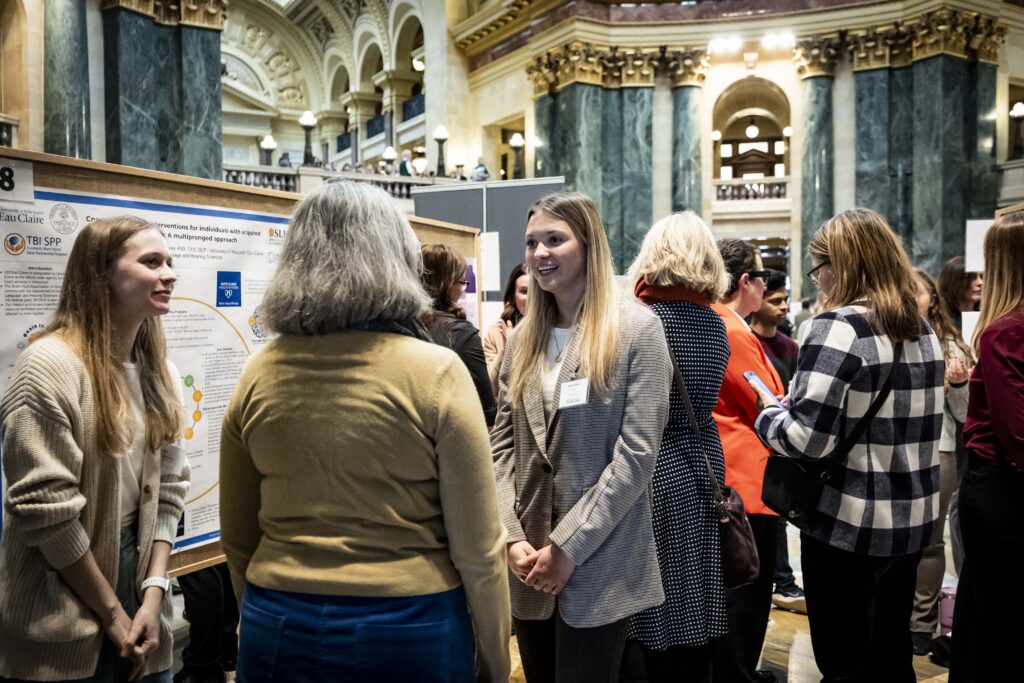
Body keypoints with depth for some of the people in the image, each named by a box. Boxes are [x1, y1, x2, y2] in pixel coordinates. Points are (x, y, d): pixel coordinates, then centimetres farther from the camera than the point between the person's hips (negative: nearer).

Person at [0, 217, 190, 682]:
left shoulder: (160, 372, 4)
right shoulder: (51, 365, -17)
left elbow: (168, 490, 4)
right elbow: (44, 508, -18)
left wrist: (153, 595, -5)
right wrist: (112, 613, -12)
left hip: (137, 570, 6)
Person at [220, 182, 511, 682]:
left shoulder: (258, 376, -4)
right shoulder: (436, 372, -15)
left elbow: (237, 539, 6)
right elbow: (478, 548, -12)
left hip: (281, 626, 3)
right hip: (408, 627, -3)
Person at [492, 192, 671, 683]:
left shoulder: (636, 328, -8)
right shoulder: (522, 337, 8)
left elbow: (637, 452, -14)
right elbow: (502, 444, 6)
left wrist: (568, 547, -15)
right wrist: (512, 536, -6)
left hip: (598, 564, -5)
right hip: (528, 562, 5)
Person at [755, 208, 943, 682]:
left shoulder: (839, 327, -16)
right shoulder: (922, 330, 9)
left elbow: (806, 438, -22)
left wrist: (767, 415, -3)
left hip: (848, 524, -8)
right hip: (912, 521, 8)